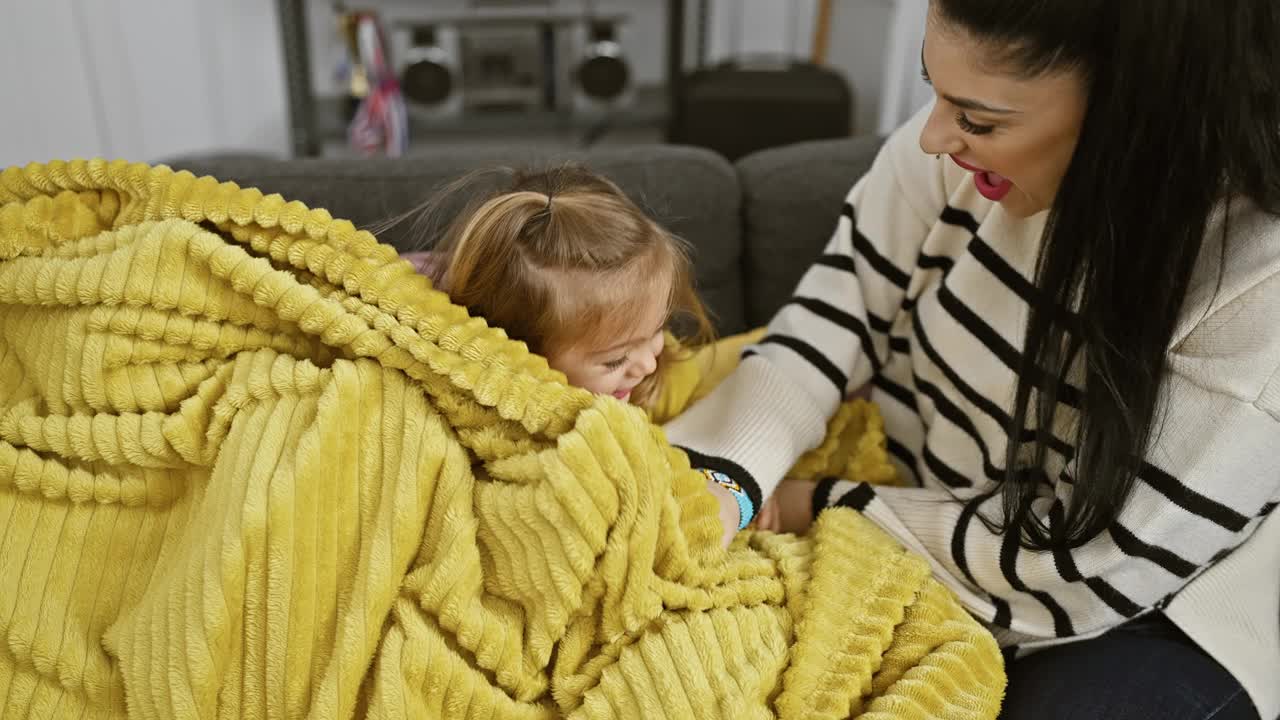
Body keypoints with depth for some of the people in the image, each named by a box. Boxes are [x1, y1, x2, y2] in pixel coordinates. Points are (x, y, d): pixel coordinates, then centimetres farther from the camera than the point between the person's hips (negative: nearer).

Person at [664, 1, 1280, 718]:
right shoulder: (976, 139, -17)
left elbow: (1090, 564, -23)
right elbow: (842, 309, -10)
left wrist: (824, 508, -18)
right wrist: (722, 478, -26)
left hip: (1143, 609, -2)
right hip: (927, 510, 3)